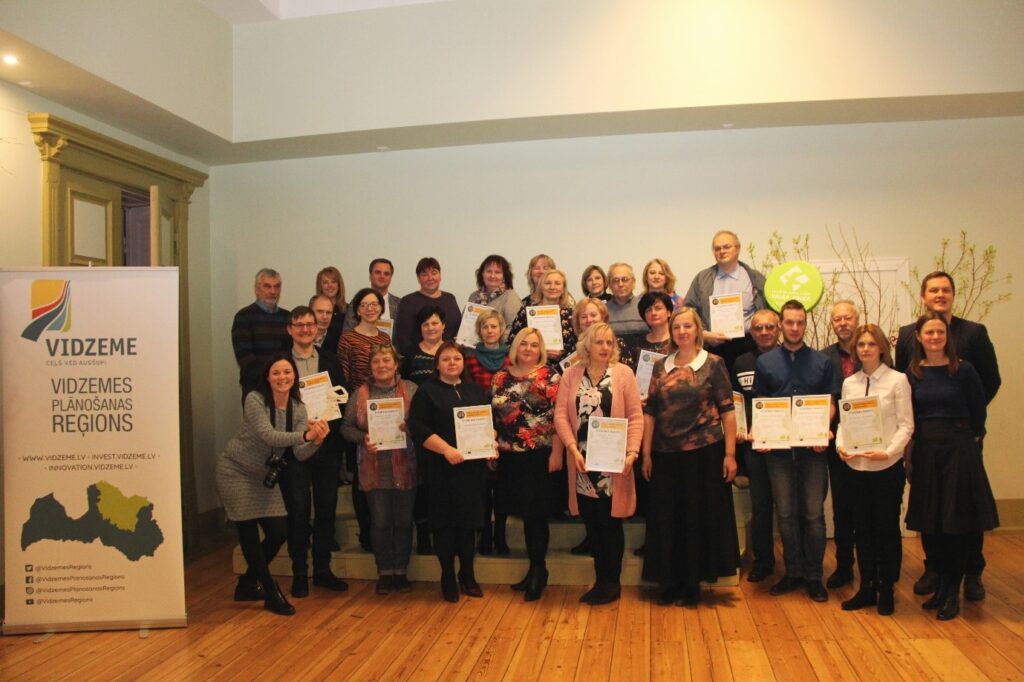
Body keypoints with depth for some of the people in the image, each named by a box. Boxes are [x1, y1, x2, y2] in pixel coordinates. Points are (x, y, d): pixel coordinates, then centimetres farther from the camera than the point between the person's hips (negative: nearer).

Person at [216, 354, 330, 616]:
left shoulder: (298, 408, -7)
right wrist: (306, 435, -50)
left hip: (264, 476, 6)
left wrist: (316, 441, -39)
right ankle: (272, 594, 10)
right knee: (249, 534, -4)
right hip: (236, 472, -6)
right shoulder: (254, 399, -21)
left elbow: (299, 453, -17)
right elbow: (268, 436, -36)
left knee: (280, 532, 4)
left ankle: (247, 584, 26)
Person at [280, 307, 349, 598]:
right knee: (298, 511, 3)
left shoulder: (330, 361, 9)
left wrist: (330, 428, -6)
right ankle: (299, 573, 16)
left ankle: (323, 569, 22)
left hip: (327, 445, 3)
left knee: (327, 509, 9)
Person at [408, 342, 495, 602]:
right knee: (445, 521, 1)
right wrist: (446, 449, -19)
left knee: (469, 520, 8)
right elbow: (417, 427, -9)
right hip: (442, 467, -4)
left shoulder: (476, 390, 15)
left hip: (473, 466, 4)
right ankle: (447, 577, 15)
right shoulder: (427, 391, 1)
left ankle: (468, 575, 21)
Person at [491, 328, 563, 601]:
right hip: (509, 456, 5)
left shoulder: (549, 376, -5)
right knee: (523, 511, 11)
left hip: (539, 456, -4)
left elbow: (558, 417, -8)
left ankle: (538, 570, 14)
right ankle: (535, 569, 24)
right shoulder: (501, 377, 8)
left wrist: (556, 453, -12)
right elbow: (491, 415, 13)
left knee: (535, 512, -1)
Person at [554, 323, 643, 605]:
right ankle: (600, 581, 22)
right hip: (582, 463, 2)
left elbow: (635, 416, -3)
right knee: (592, 524, 9)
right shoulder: (571, 375, 5)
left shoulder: (623, 373, 0)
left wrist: (632, 450, -13)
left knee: (610, 523, 4)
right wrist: (573, 448, -11)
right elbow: (561, 414, 0)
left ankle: (611, 583, 19)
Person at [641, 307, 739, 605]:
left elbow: (727, 411, -4)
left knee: (701, 516, 6)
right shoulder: (661, 366, 6)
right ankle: (671, 581, 23)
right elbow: (650, 411, 6)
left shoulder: (713, 364, -2)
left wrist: (730, 454, -9)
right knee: (667, 518, 8)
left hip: (705, 451, -3)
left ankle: (693, 582, 20)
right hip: (666, 454, 3)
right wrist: (646, 453, 3)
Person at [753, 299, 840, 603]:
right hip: (778, 448, 1)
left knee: (813, 514, 4)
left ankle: (814, 576, 16)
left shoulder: (822, 362, 4)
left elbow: (830, 404, 3)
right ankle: (793, 572, 20)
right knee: (786, 513, 8)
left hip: (812, 447, -1)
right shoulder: (764, 362, 6)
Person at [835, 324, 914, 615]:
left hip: (887, 466, -4)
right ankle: (867, 587, 23)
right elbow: (843, 420, 10)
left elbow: (906, 425, -7)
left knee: (887, 527, 7)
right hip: (856, 465, 4)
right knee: (862, 528, 10)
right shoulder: (849, 383, 8)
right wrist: (840, 444, -8)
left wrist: (889, 451, -18)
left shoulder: (898, 380, -4)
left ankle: (886, 590, 21)